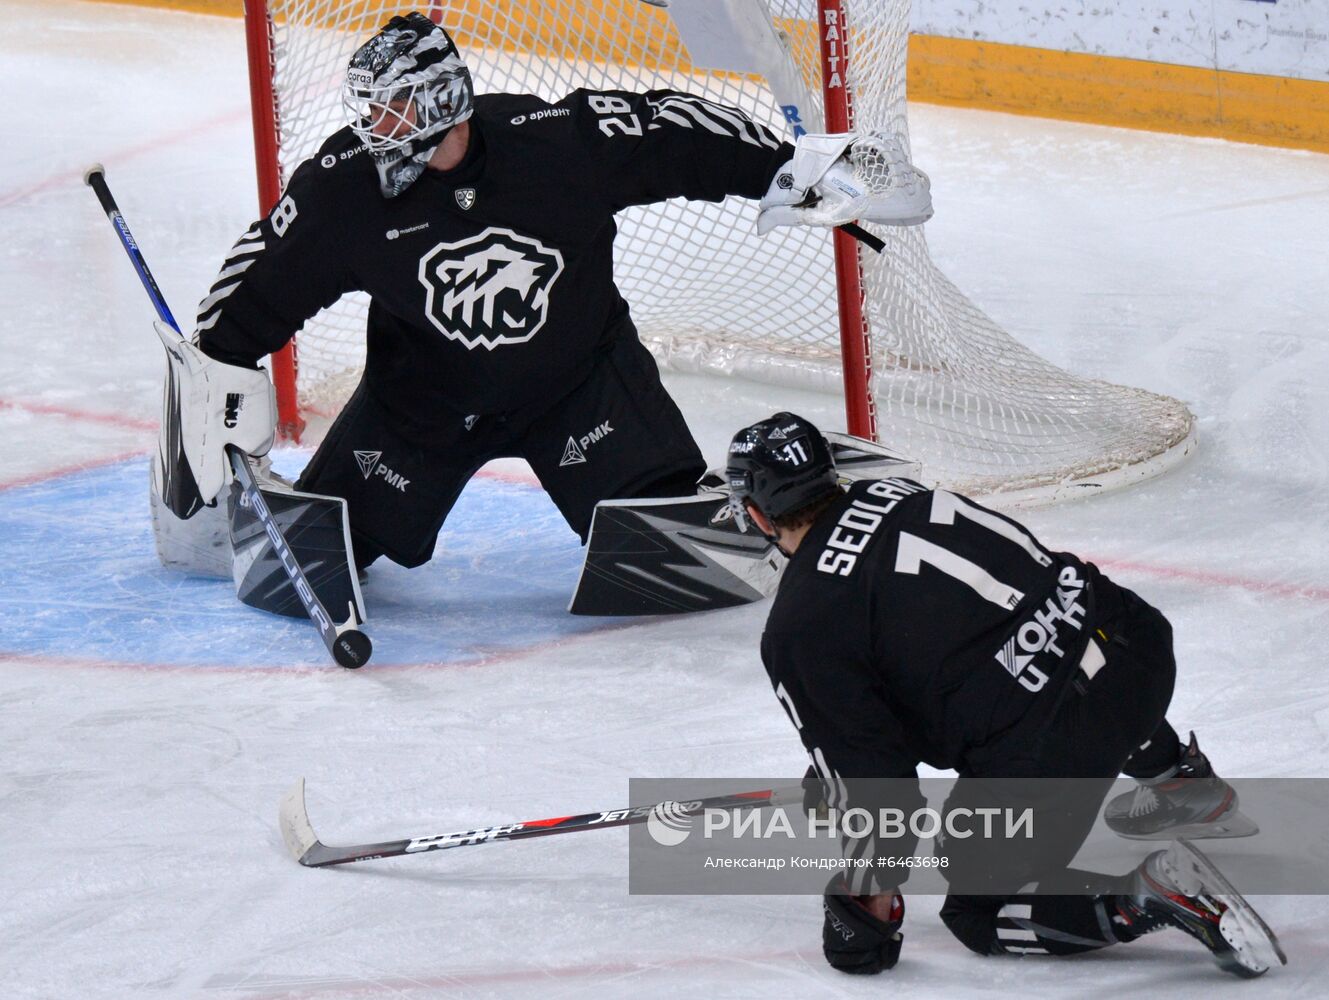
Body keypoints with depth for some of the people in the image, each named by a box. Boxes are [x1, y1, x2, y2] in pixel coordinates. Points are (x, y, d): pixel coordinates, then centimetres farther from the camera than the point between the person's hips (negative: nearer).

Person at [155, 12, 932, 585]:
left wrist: (796, 169, -17)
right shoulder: (346, 185, -20)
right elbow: (263, 277, -8)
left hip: (579, 370, -1)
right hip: (423, 390, 1)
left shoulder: (562, 141, -27)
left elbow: (678, 137, -17)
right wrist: (223, 376, -10)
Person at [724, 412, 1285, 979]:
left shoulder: (797, 629, -6)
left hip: (1043, 754, -7)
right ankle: (1185, 784, 46)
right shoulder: (896, 494, 14)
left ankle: (1153, 896, -6)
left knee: (978, 914, 16)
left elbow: (868, 777, -5)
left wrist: (868, 906, 10)